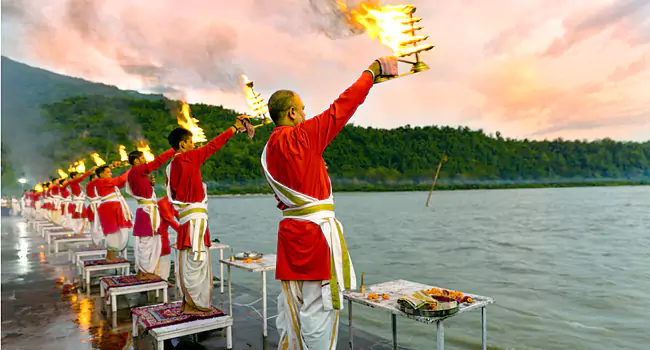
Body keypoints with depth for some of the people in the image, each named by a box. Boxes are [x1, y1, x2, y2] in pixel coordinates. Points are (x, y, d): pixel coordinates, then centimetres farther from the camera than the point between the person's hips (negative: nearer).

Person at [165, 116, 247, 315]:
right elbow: (213, 146, -6)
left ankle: (189, 302, 21)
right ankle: (192, 304, 4)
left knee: (189, 260, 14)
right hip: (195, 216, -9)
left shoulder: (171, 166, 13)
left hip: (187, 216, 9)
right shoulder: (189, 157, -11)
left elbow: (173, 192, 16)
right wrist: (235, 128, 2)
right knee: (195, 260, -3)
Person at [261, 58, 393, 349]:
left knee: (291, 308, 15)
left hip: (290, 230, 9)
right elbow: (341, 108, -8)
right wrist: (374, 69, 2)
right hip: (316, 231, -9)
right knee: (319, 309, 0)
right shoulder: (301, 136, -12)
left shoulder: (269, 150, 11)